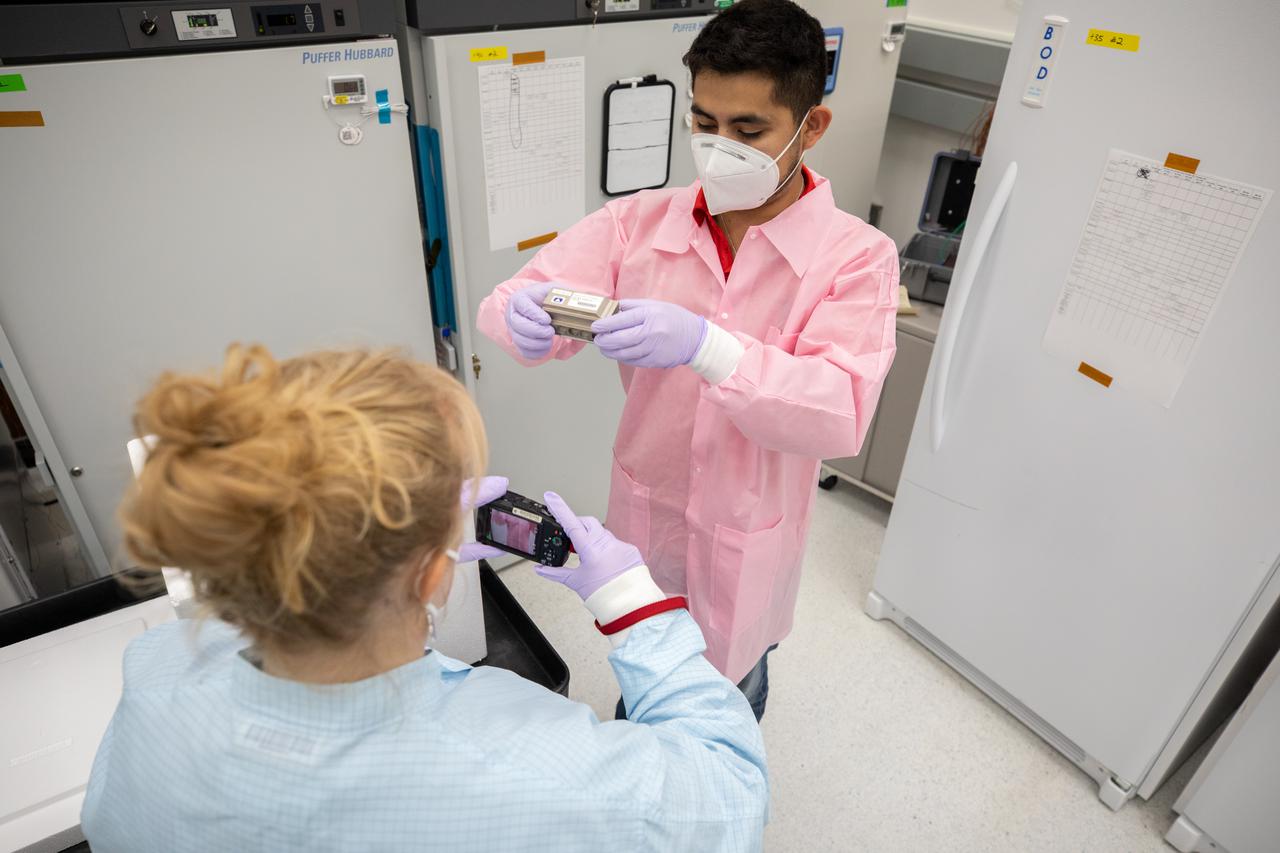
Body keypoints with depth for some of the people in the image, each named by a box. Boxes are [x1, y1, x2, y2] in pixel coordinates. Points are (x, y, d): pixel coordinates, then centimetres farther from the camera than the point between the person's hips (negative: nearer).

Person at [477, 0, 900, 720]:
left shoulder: (856, 255, -18)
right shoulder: (641, 221, -10)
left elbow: (843, 413, -31)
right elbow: (520, 300, -13)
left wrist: (704, 345, -45)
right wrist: (523, 315, -38)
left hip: (747, 536, -2)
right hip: (645, 508, 3)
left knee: (733, 682, 24)